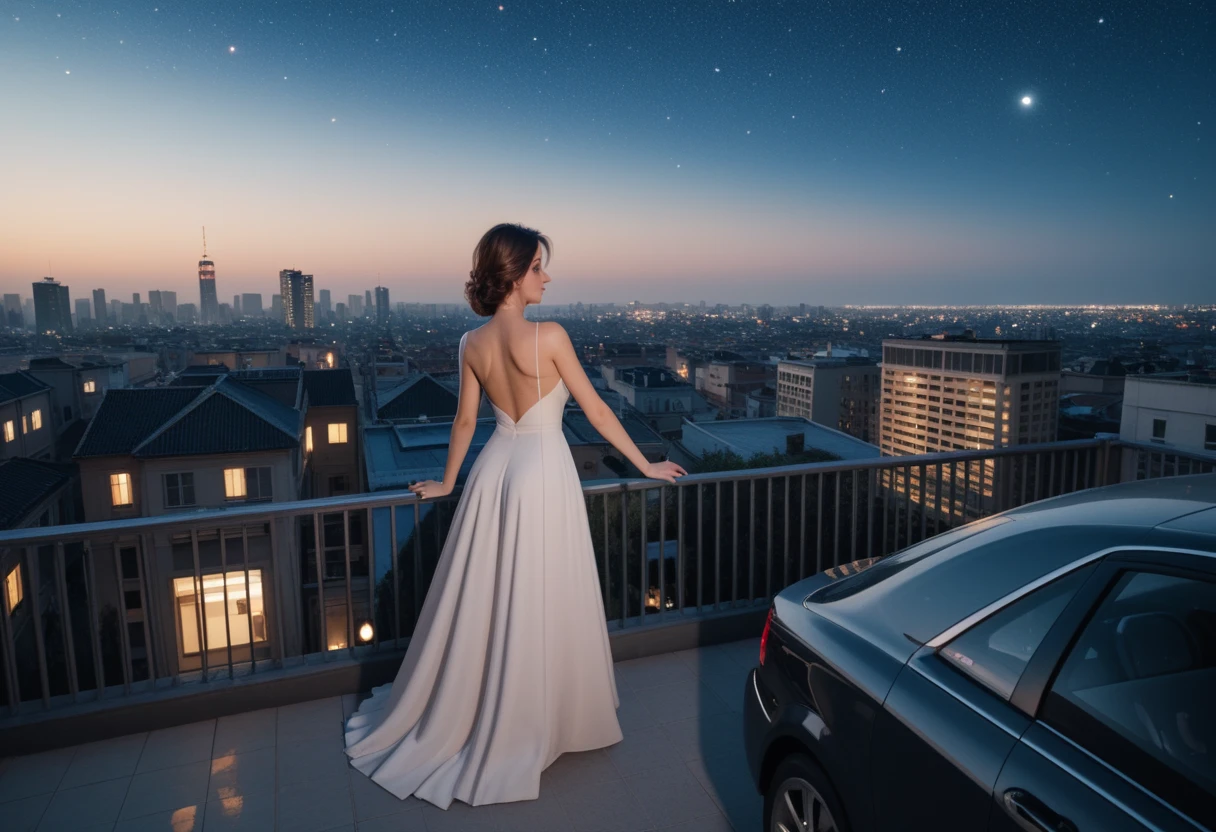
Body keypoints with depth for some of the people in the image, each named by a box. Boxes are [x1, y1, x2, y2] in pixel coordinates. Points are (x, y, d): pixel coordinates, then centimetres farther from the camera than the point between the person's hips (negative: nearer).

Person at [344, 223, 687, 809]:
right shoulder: (549, 336, -16)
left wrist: (447, 483, 23)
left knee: (479, 604, 18)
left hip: (494, 470, 6)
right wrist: (645, 466, 2)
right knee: (535, 611, 9)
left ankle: (448, 720, 35)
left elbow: (465, 421, 8)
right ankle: (512, 736, 27)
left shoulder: (472, 344, 0)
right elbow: (596, 410, -9)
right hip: (542, 474, -5)